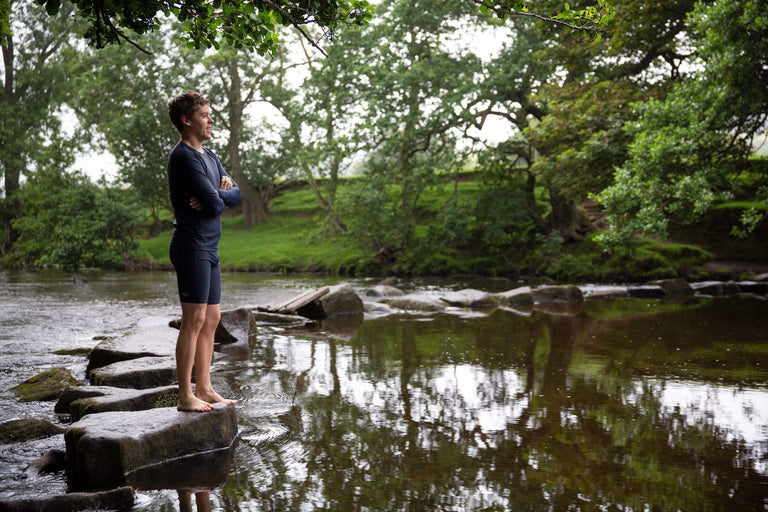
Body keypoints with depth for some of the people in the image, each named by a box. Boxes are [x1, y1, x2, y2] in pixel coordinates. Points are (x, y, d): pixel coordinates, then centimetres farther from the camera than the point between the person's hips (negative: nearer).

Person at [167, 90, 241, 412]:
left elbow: (237, 195, 12)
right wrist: (221, 196, 3)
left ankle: (203, 389, 19)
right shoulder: (184, 157, -13)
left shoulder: (208, 156, 18)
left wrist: (221, 189, -8)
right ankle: (185, 396, -4)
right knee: (194, 320, -9)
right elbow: (216, 205, -19)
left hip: (209, 249, 10)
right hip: (191, 247, -10)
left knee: (211, 319, 11)